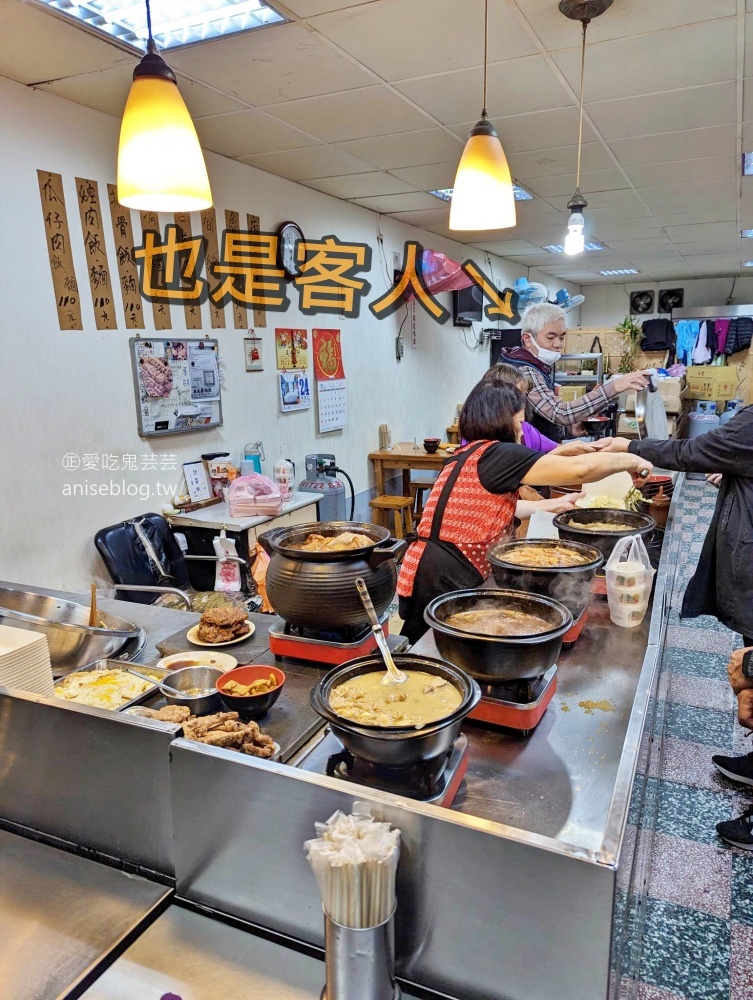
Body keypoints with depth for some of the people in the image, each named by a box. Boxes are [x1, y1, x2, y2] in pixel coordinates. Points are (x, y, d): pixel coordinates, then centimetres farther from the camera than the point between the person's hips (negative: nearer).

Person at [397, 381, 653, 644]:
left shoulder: (463, 456, 15)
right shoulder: (495, 455, -12)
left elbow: (503, 508, 30)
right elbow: (581, 469, -18)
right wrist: (630, 461, 0)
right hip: (443, 580, -9)